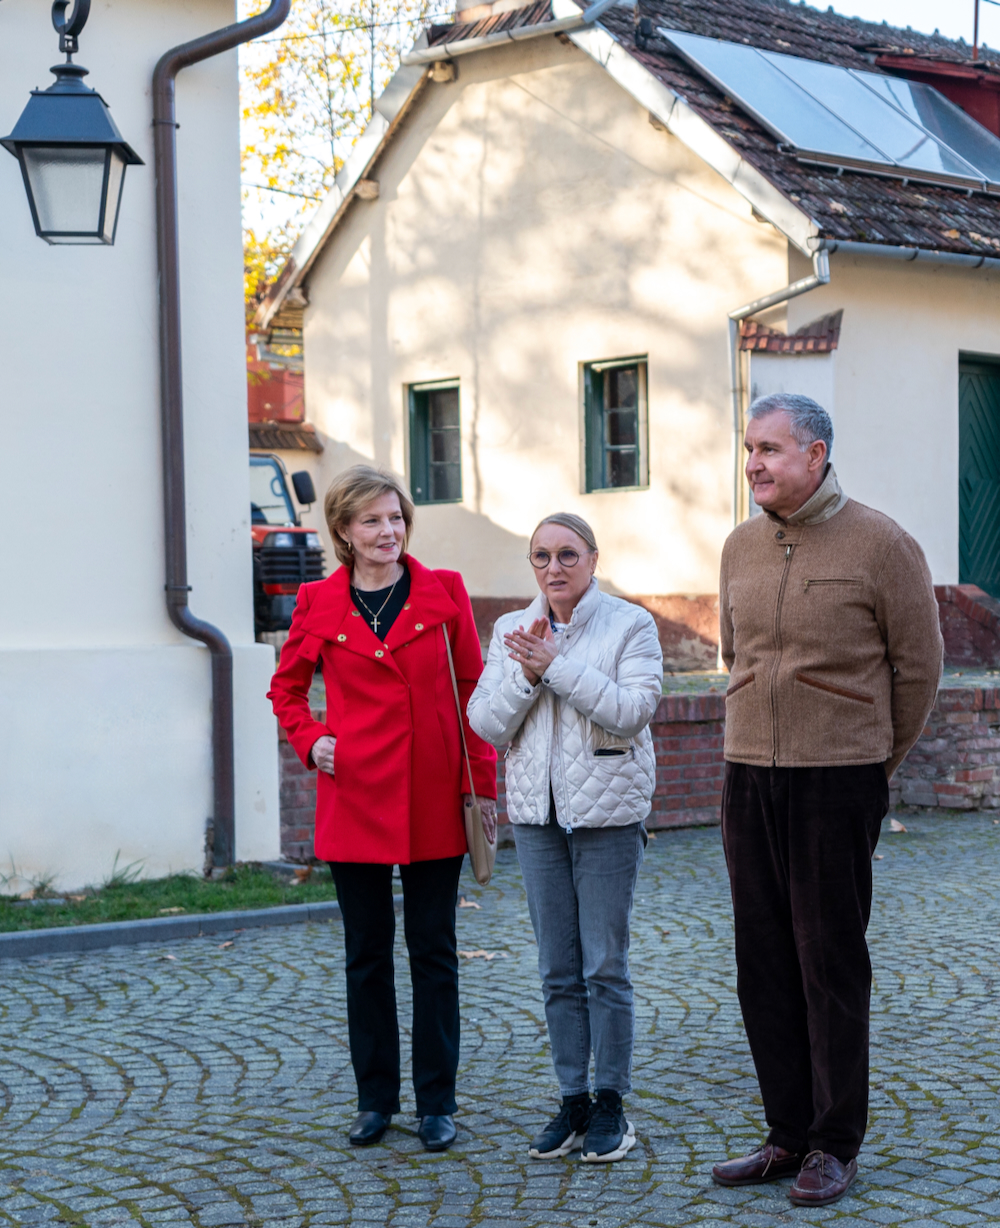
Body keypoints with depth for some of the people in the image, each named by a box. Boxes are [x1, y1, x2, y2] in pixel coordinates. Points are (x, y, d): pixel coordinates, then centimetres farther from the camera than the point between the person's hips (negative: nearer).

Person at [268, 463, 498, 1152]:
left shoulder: (445, 594, 0)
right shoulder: (319, 604, 2)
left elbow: (474, 692, 2)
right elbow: (286, 687, 16)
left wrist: (482, 785, -1)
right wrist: (310, 741, 0)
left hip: (433, 799, -1)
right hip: (355, 797, 1)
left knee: (434, 951, 5)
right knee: (367, 952, 9)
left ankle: (437, 1103, 14)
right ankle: (376, 1100, 20)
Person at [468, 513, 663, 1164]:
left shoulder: (631, 624, -3)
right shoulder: (512, 631, 9)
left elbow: (631, 710, -16)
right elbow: (485, 723, 2)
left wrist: (557, 666, -19)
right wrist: (525, 675, -14)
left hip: (607, 811, -4)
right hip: (538, 813, 4)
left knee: (606, 965, -1)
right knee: (558, 969, 9)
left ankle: (611, 1104, 10)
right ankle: (573, 1102, 17)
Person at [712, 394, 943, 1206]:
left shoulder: (879, 544, -7)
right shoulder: (741, 547, 8)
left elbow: (918, 666, -1)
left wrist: (875, 764, 7)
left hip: (840, 781, -5)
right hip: (748, 776, 5)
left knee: (831, 963, 0)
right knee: (764, 960, 9)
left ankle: (836, 1145, 11)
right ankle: (789, 1133, 20)